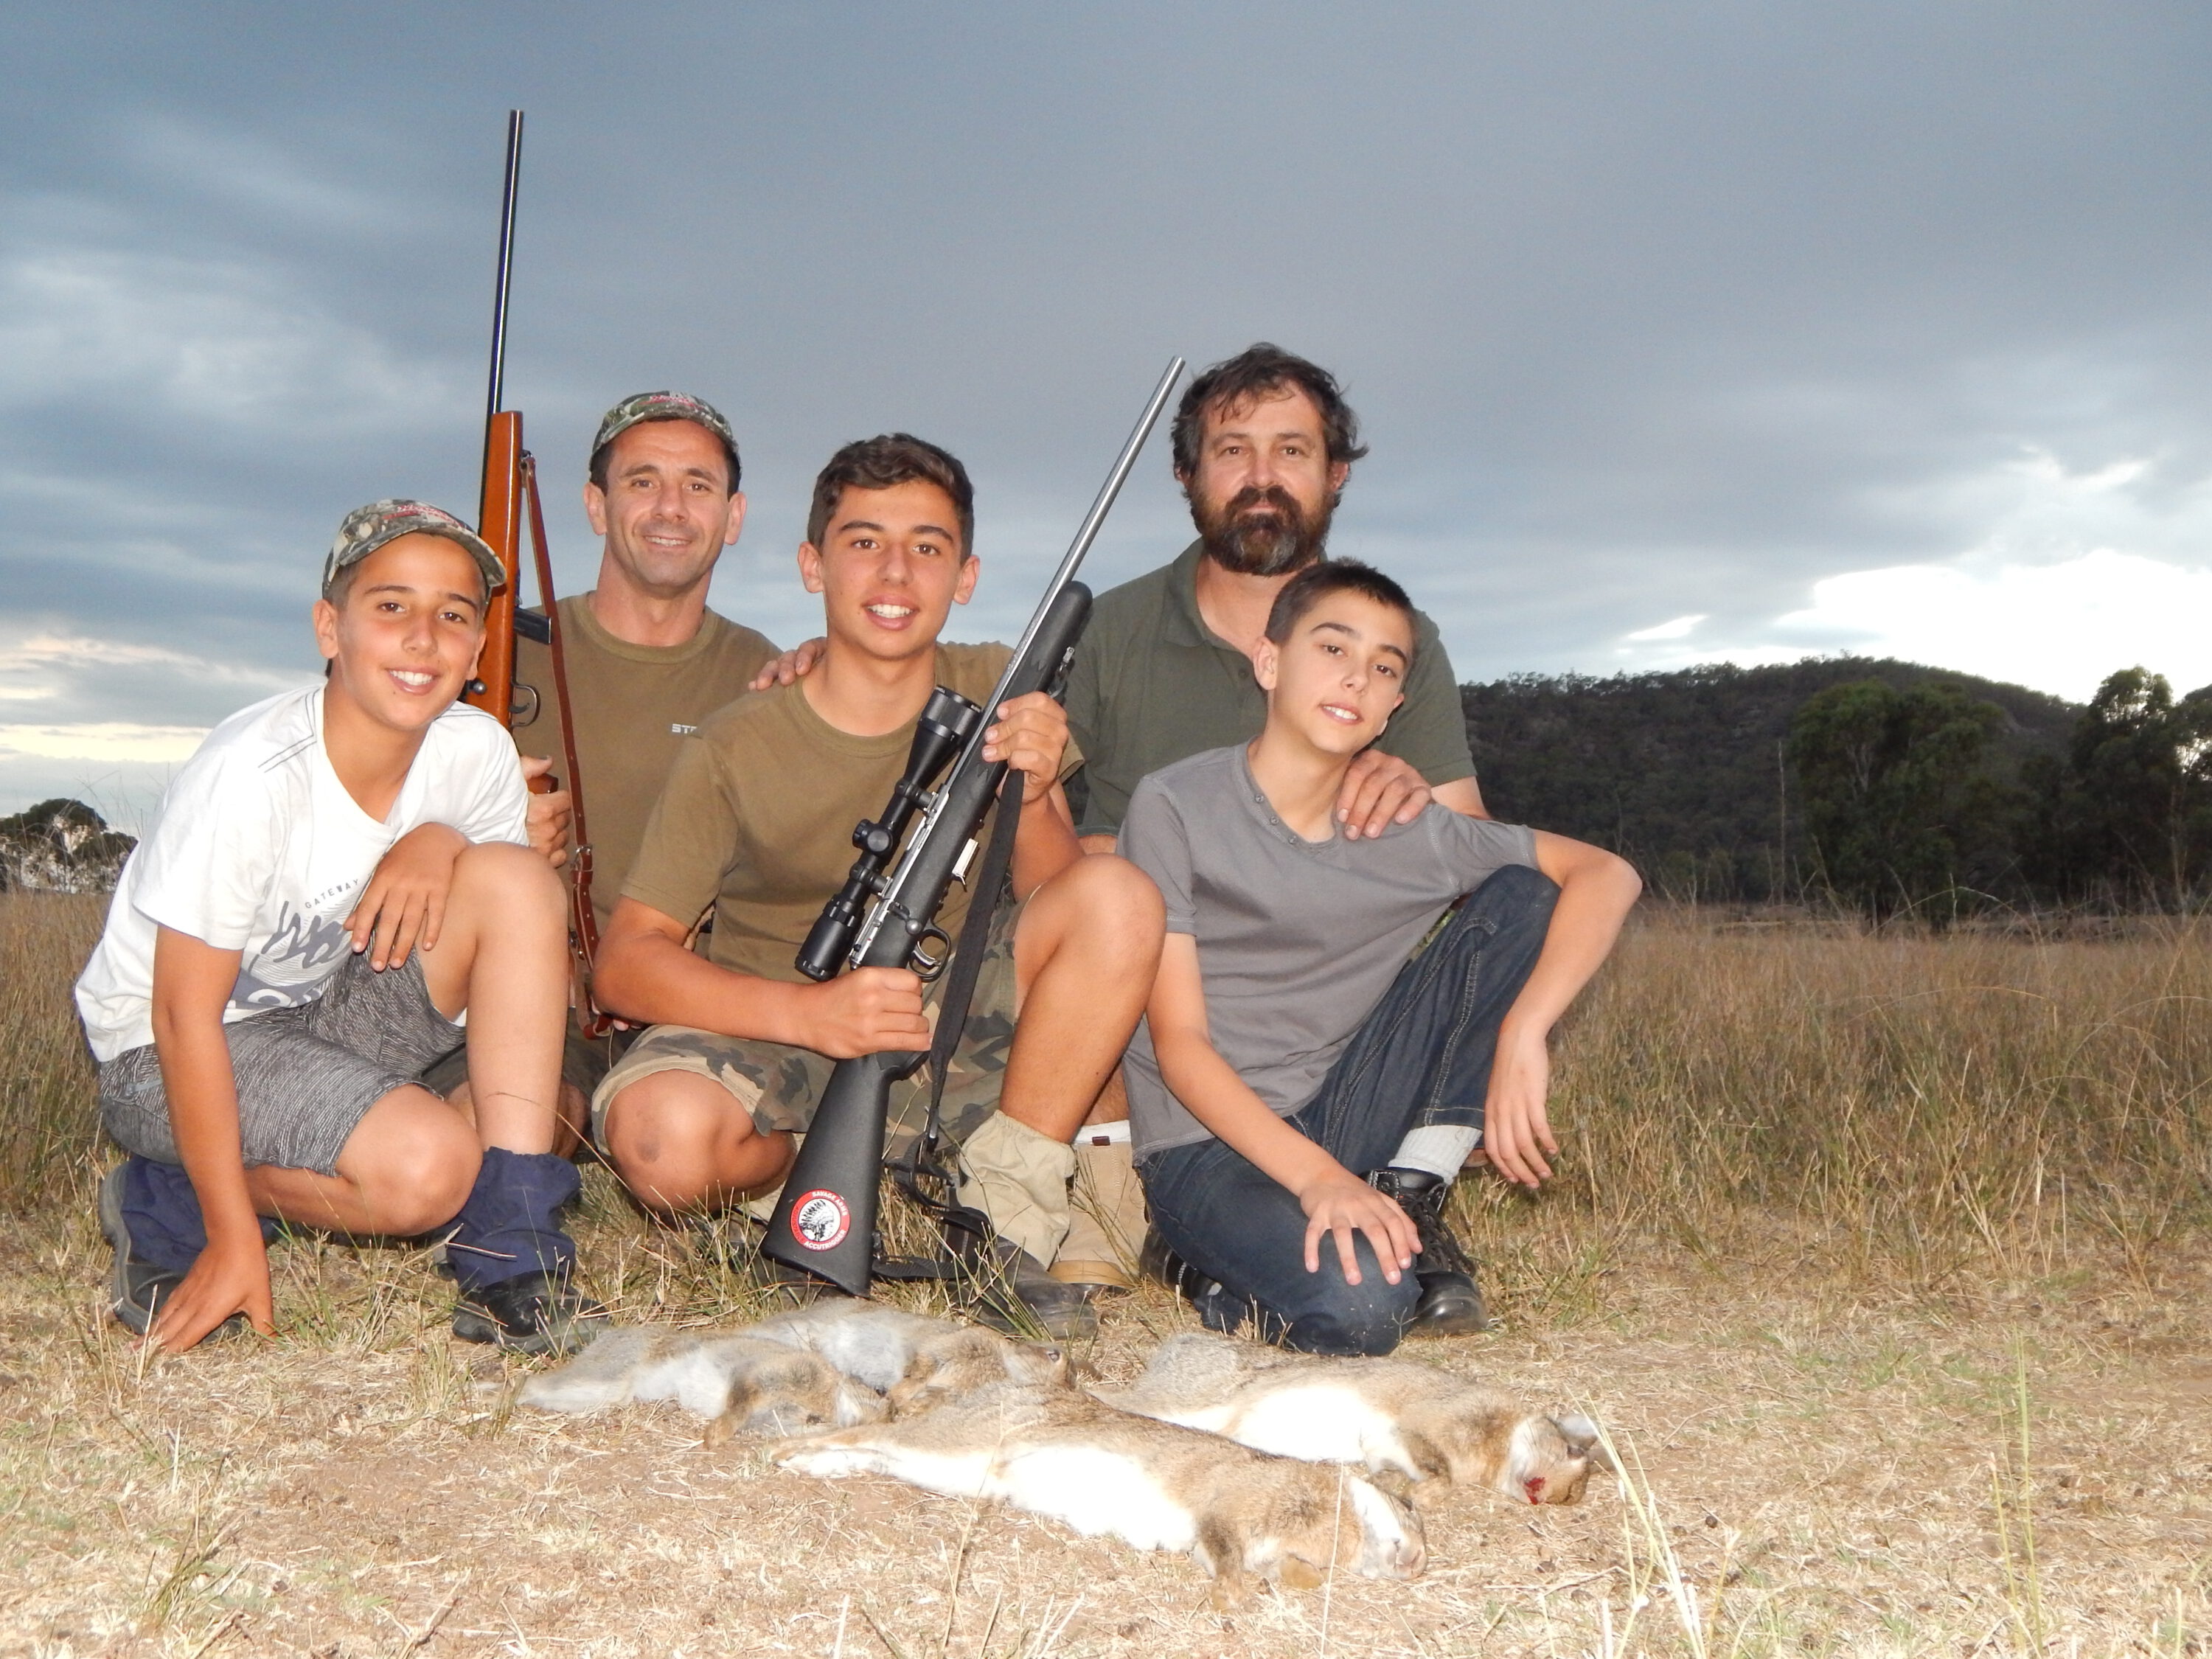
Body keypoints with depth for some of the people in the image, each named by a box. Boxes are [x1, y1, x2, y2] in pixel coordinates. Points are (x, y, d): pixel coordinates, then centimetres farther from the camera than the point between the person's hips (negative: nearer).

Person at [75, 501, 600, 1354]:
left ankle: (512, 1263, -15)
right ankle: (166, 1208, 0)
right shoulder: (251, 775, -27)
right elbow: (186, 1015, -22)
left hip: (327, 1008, 6)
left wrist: (436, 842, -19)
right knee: (428, 1166, -29)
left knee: (516, 878, -17)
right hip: (159, 1055, -6)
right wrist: (232, 1242, -21)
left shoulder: (475, 751, -10)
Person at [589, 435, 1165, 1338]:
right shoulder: (735, 749, -10)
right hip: (774, 1026, -2)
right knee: (666, 1136, -36)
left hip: (949, 1022, 3)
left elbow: (1056, 903, -4)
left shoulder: (998, 691, -1)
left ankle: (1005, 1226, -13)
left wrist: (1031, 798, -27)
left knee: (1119, 897, -23)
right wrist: (809, 1011, -32)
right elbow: (625, 960, -15)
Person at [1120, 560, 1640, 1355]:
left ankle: (1411, 1200, -4)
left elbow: (1607, 874, -2)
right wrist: (1315, 1177, -27)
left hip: (1346, 1120, 5)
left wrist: (1521, 1034, -19)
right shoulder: (1173, 808, -10)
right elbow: (1179, 1044, -14)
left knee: (1523, 896, -7)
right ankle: (1244, 1261, 0)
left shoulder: (1411, 831, 1)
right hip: (1212, 1142, -5)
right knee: (1359, 1306, -36)